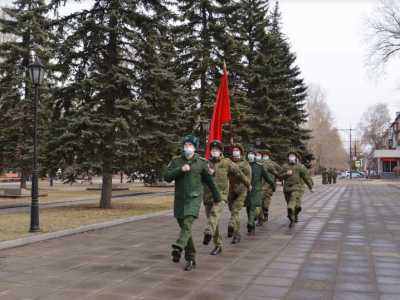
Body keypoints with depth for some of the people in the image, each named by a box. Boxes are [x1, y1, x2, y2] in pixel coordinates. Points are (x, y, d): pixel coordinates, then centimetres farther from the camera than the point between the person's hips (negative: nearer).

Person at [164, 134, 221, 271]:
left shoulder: (201, 163, 0)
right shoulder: (176, 161, 5)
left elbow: (209, 180, 9)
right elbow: (167, 177, -6)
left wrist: (217, 196, 17)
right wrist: (180, 170, -19)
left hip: (194, 198, -3)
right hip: (179, 199, 3)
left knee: (187, 224, -22)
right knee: (184, 227, 7)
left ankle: (177, 249, -35)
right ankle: (191, 258, 17)